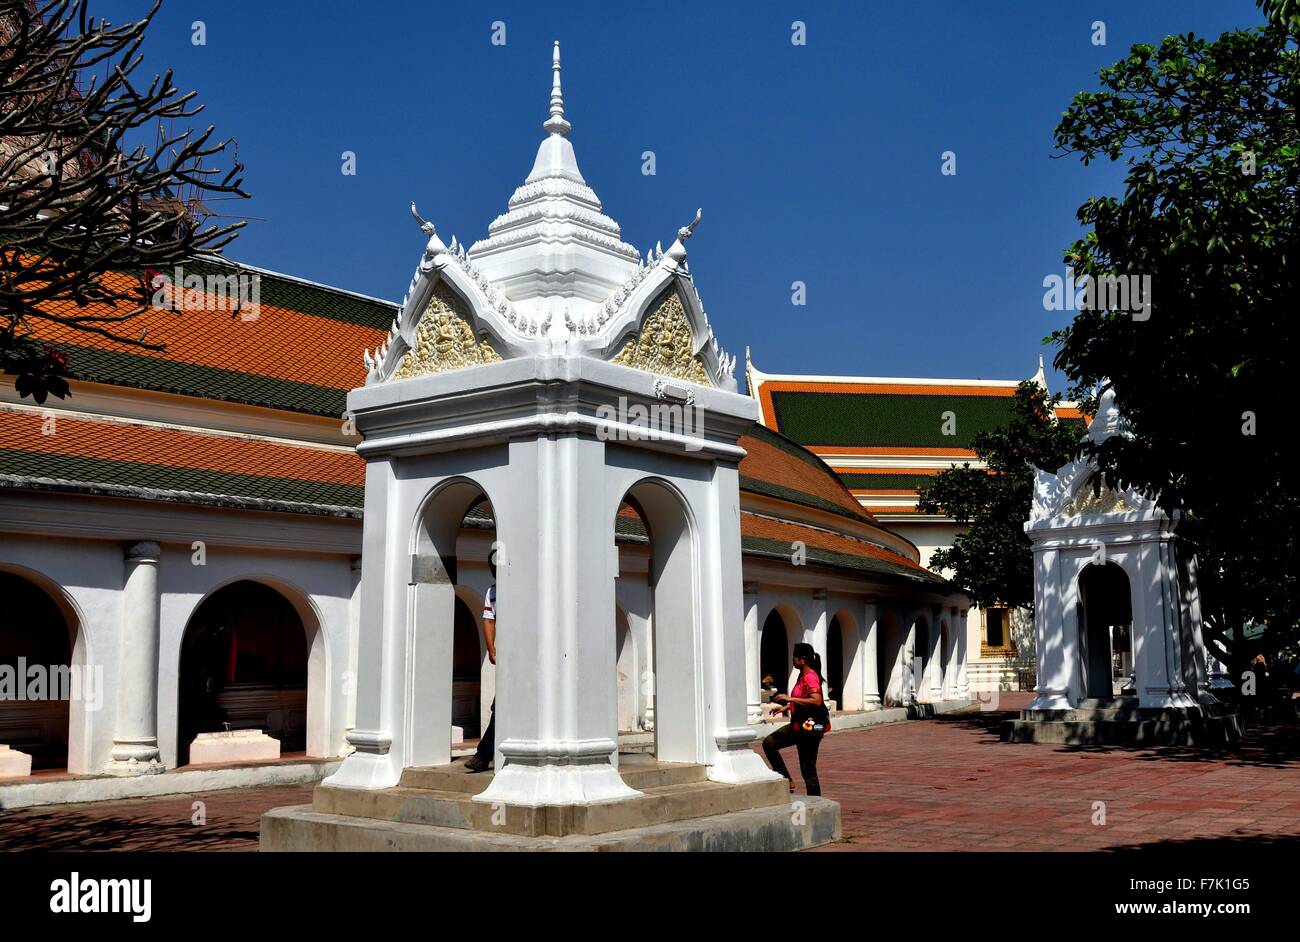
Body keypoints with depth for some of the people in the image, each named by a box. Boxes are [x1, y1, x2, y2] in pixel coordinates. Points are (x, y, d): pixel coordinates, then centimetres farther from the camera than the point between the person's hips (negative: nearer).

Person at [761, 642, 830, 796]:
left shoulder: (810, 676, -17)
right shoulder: (803, 675, 13)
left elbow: (817, 700, -31)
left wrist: (790, 699, -27)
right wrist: (787, 707, 16)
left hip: (810, 727, -10)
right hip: (799, 725, 10)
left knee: (808, 769, -3)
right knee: (769, 743, 7)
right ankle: (787, 782, 10)